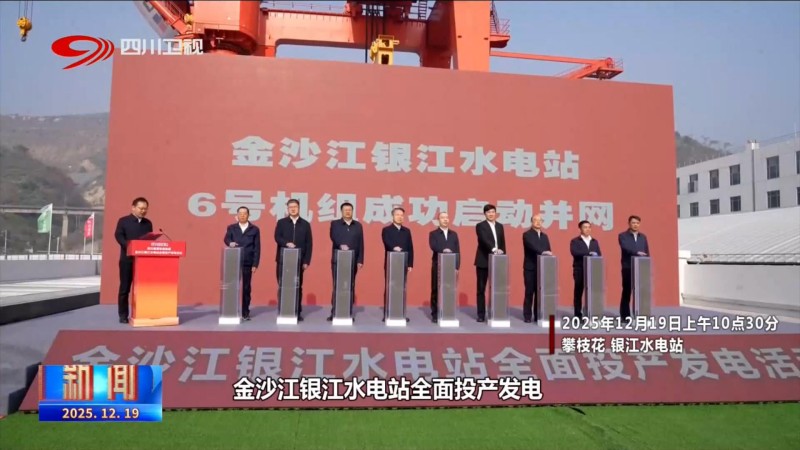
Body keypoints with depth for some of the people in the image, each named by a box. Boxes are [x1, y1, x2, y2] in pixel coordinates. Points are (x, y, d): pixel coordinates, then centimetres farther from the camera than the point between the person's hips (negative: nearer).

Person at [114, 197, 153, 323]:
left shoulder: (148, 223, 14)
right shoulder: (123, 221, 1)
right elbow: (118, 236, -11)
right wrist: (129, 246, -26)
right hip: (127, 259, -4)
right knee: (125, 287, 1)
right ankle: (123, 315, 8)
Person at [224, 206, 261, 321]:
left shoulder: (254, 229, 6)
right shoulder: (231, 228, 10)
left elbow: (257, 247, 2)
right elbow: (226, 239, -7)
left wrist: (255, 264, -4)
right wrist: (230, 243, -31)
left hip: (248, 263, 0)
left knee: (246, 288, 3)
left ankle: (245, 312, 11)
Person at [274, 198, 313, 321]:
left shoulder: (305, 224, 8)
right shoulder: (281, 222, 8)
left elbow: (309, 244, 5)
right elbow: (277, 237, -5)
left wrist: (307, 261, -2)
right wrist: (287, 243, -25)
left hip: (299, 260, 0)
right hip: (283, 259, 0)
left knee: (298, 286, 4)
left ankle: (298, 312, 10)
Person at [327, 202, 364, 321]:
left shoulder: (358, 225, 11)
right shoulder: (335, 224, 6)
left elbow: (361, 244, 7)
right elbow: (333, 237, -13)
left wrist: (360, 260, 0)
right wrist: (341, 245, -33)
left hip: (353, 260, 2)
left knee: (350, 286, 3)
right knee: (337, 286, -1)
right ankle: (334, 313, 3)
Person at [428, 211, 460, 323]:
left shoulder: (454, 234, 14)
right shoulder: (433, 234, 4)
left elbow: (457, 251, 9)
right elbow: (433, 246, -15)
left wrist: (457, 266, 1)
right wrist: (443, 250, -33)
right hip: (438, 266, -3)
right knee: (436, 290, 0)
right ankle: (435, 314, 6)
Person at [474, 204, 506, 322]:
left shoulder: (500, 226, 12)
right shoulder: (480, 226, -5)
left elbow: (503, 243, 14)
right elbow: (484, 240, -21)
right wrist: (494, 249, -36)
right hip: (483, 261, -4)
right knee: (481, 289, 1)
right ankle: (481, 314, 7)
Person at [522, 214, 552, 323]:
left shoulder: (545, 236, 17)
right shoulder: (527, 235, -3)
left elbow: (548, 251, 15)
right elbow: (532, 246, -21)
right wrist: (542, 252, -35)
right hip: (530, 268, -5)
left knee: (540, 293, 5)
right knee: (529, 292, -3)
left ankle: (538, 316, 11)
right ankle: (527, 316, 3)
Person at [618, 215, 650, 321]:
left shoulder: (643, 237, 16)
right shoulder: (623, 236, 1)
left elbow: (647, 252, 15)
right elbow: (626, 248, -17)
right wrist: (637, 252, -30)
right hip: (628, 268, -4)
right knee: (626, 292, -1)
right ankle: (625, 316, 5)